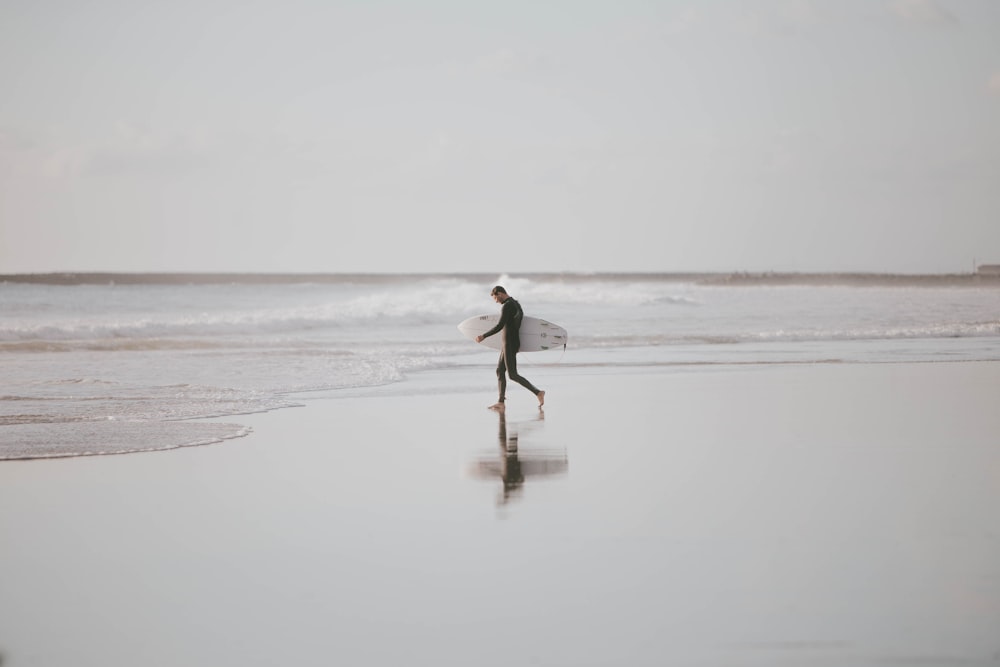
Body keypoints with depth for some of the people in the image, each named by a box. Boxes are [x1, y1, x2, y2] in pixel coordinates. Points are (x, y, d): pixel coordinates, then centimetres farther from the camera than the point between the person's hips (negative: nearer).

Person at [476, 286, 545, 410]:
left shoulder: (507, 306, -18)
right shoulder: (516, 304, 12)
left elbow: (500, 326, -25)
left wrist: (483, 336, -19)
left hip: (509, 344, -10)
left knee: (513, 375, -8)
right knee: (500, 371, 11)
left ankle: (538, 392, -9)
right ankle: (501, 402, 10)